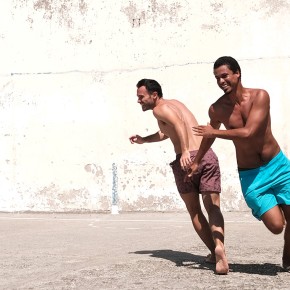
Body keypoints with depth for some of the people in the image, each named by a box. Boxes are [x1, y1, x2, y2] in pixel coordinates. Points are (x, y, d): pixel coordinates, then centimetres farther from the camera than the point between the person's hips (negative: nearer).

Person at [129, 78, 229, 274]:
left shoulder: (160, 109, 2)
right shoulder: (175, 103, 28)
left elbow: (179, 124, -20)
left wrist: (185, 150, -31)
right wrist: (144, 140, 43)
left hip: (187, 158, -6)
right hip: (207, 155, 6)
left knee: (194, 211, 11)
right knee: (213, 208, -1)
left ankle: (214, 252, 9)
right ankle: (219, 246, -25)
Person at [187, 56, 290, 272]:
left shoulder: (259, 96, -14)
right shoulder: (217, 109, -6)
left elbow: (247, 132, -24)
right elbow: (210, 136, 15)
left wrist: (214, 132, -14)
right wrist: (197, 161, 26)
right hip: (250, 176, 0)